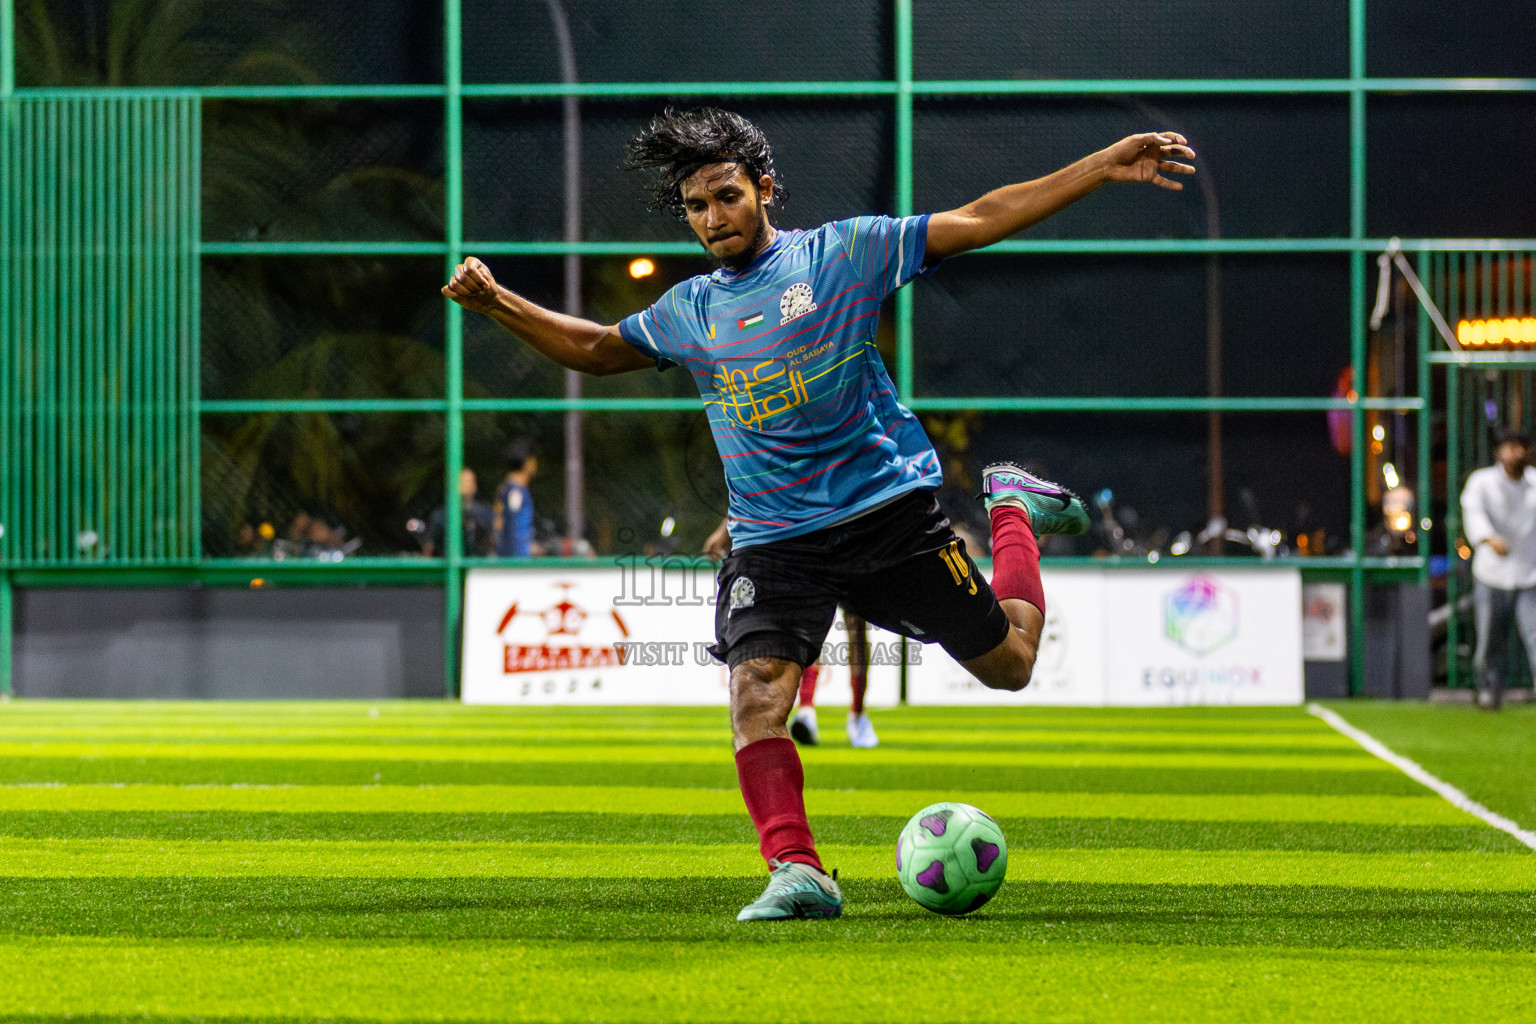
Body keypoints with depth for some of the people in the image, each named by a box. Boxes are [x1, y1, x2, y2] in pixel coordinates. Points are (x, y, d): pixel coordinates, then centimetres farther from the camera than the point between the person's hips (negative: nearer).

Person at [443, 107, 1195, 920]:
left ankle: (1011, 509, 36)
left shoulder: (840, 254, 0)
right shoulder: (688, 312, 11)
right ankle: (797, 874, -23)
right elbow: (594, 349, 28)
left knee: (1007, 664, 8)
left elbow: (980, 220, -2)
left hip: (887, 511, -2)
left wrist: (1105, 168, -8)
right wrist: (498, 305, 17)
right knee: (755, 692, -23)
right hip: (773, 540, 2)